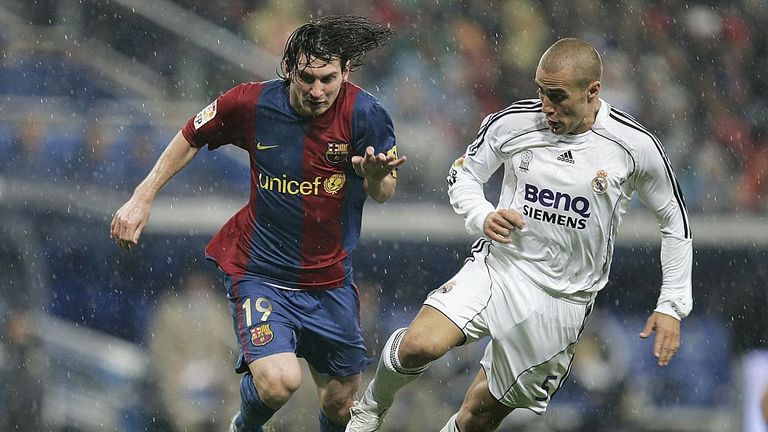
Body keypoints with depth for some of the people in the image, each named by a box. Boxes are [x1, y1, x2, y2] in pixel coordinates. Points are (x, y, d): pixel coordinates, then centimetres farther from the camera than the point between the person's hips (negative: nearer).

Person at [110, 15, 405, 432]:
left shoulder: (364, 113, -14)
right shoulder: (253, 103, -14)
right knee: (278, 381, -24)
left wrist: (375, 174, -32)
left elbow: (383, 194, -8)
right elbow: (192, 136, 4)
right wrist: (142, 197, 3)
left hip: (330, 280, 2)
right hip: (259, 270, -2)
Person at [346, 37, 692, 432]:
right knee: (419, 345, -27)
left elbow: (675, 222, 5)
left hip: (561, 303, 0)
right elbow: (462, 175, 10)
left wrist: (672, 307, 1)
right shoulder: (513, 123, -7)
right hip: (498, 268, 0)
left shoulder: (636, 146, -9)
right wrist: (483, 217, -11)